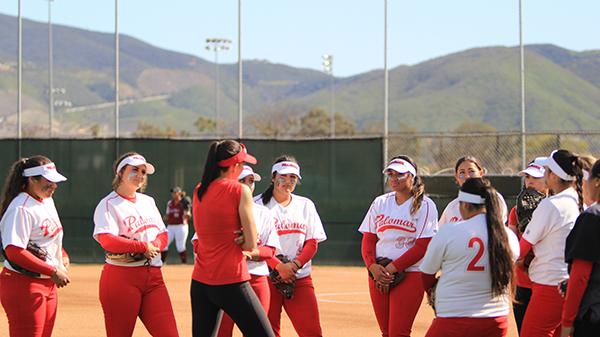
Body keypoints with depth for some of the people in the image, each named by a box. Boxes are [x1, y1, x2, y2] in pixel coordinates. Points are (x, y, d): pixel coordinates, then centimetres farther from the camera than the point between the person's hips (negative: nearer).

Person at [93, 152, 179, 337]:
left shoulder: (148, 201, 19)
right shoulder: (108, 204, -4)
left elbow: (163, 234, 17)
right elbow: (107, 240, -18)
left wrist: (154, 245, -6)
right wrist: (144, 246, -14)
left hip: (153, 276, 6)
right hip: (121, 278, -6)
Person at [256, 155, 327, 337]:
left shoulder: (305, 205, 13)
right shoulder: (259, 204, 1)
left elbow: (312, 242, 8)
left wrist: (295, 264, -10)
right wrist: (278, 266, -16)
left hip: (300, 278, 3)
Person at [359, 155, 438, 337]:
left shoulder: (425, 205, -3)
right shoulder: (379, 203, 12)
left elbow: (422, 246, -10)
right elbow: (368, 239, 10)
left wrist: (391, 268, -15)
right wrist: (373, 266, -9)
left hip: (409, 275, -5)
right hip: (377, 275, 5)